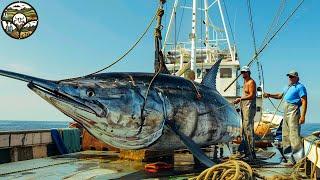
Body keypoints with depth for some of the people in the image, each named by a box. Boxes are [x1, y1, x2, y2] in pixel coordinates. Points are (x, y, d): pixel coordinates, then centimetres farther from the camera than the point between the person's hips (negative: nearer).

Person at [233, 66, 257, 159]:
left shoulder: (251, 82, -8)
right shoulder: (245, 82, 21)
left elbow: (252, 95, -19)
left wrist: (240, 99, -22)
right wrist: (239, 101, 14)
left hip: (249, 107, -10)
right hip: (244, 107, 10)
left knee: (248, 128, -12)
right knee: (244, 129, 10)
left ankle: (251, 152, -10)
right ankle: (247, 150, 16)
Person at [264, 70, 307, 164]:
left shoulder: (300, 87, -4)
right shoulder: (288, 87, 21)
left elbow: (304, 102, -12)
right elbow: (280, 96, 33)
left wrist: (303, 116, -20)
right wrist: (269, 95, 18)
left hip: (293, 111, -9)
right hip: (286, 112, 9)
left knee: (294, 134, -14)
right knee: (285, 134, 11)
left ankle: (299, 157, -11)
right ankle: (288, 155, 18)